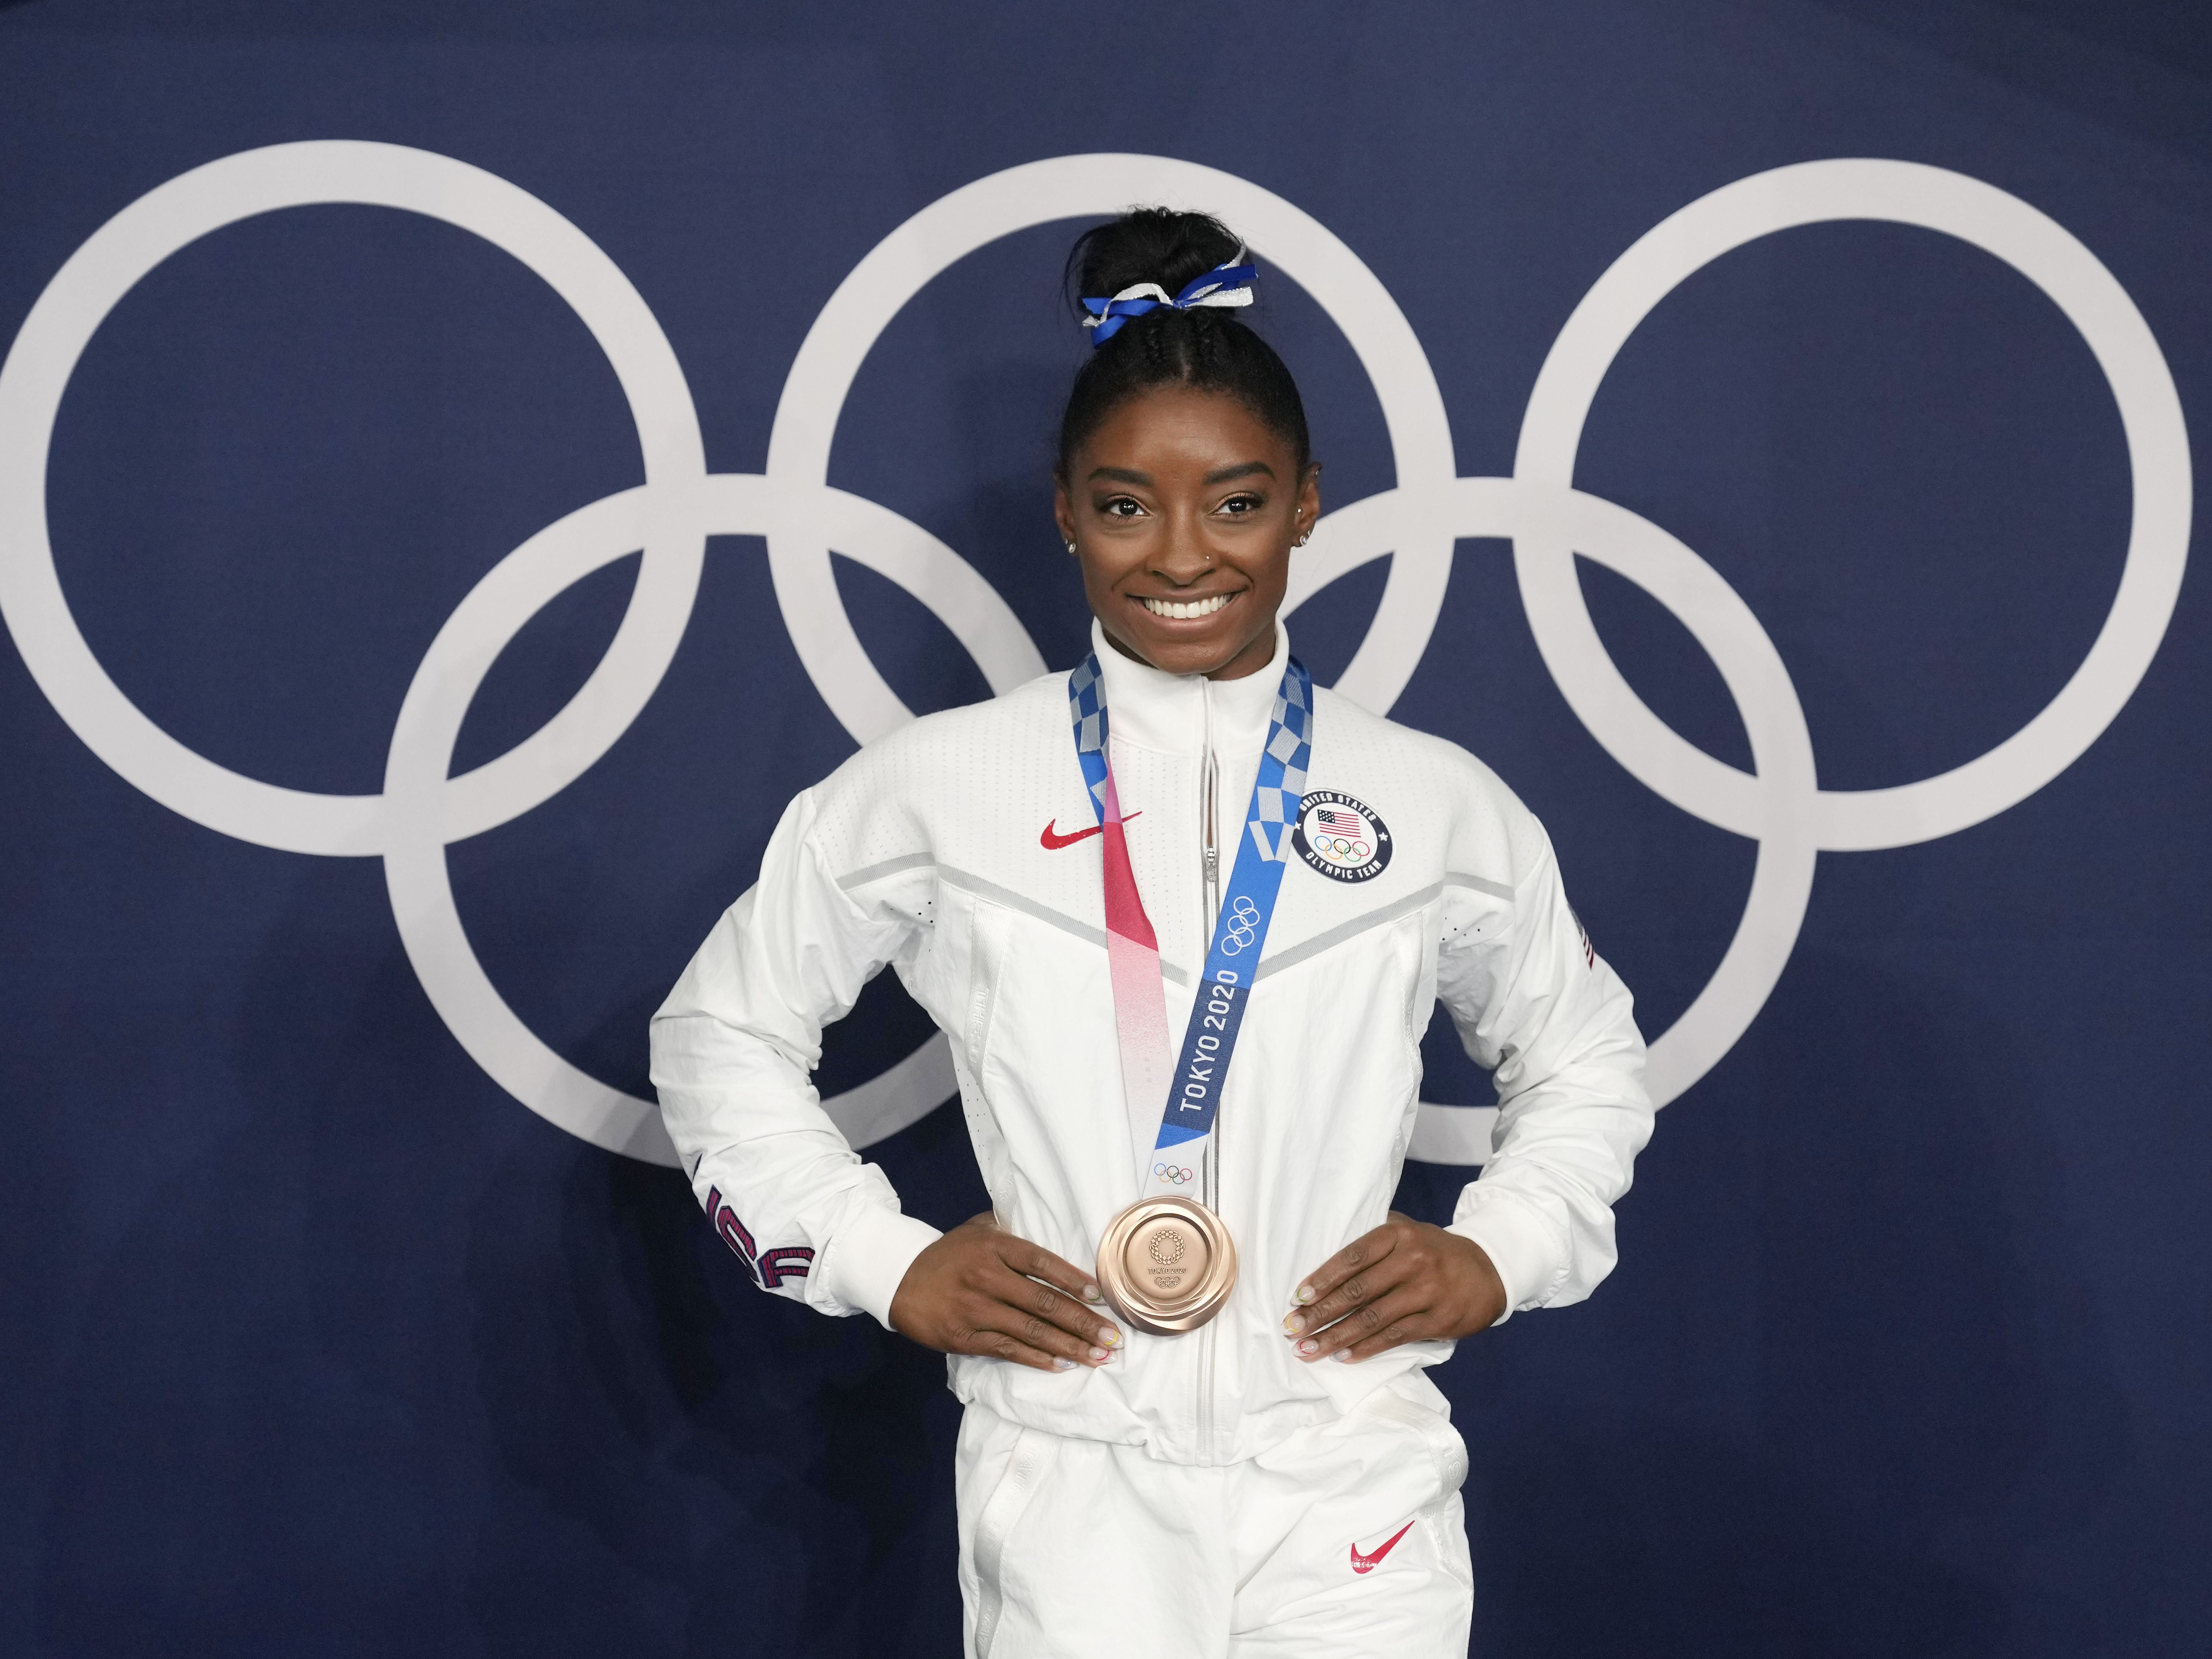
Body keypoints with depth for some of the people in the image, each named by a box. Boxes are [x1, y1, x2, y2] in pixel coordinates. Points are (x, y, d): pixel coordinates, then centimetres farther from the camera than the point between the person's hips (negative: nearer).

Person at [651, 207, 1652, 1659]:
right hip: (1072, 1477, -1)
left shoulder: (1436, 805, 6)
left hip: (1352, 1481, 1)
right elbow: (722, 1032, 12)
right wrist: (884, 1261, 1)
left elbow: (1587, 1059, 21)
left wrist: (1501, 1252, 3)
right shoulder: (939, 789, 2)